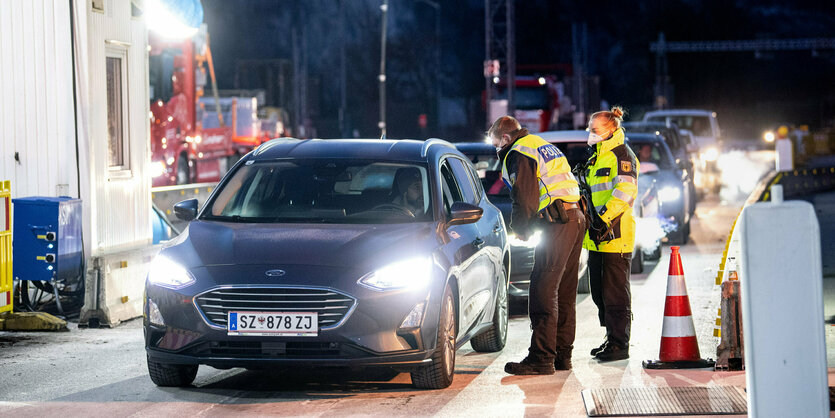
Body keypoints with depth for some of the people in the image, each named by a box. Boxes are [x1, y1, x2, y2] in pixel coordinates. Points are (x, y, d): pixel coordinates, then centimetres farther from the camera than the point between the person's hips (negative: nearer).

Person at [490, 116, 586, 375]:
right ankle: (562, 355, 16)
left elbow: (525, 198, -13)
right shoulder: (544, 147, 25)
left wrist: (520, 228, 4)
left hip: (556, 225, -10)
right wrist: (527, 227, 23)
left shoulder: (518, 154, -5)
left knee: (543, 293, -10)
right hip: (576, 219, 10)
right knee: (564, 293, 13)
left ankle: (542, 358, -12)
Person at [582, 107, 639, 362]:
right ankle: (611, 338, 22)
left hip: (615, 236, -10)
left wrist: (604, 217, -28)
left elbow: (625, 192, -22)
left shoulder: (621, 155, -10)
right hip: (597, 236, 10)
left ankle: (620, 345, -3)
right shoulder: (597, 158, 21)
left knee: (615, 293, -6)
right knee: (600, 292, 13)